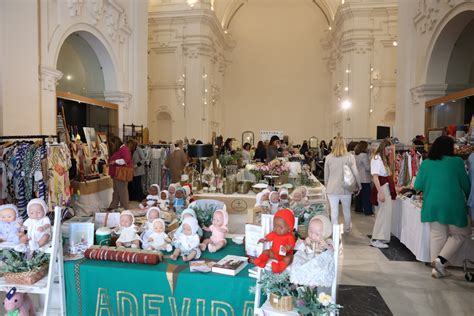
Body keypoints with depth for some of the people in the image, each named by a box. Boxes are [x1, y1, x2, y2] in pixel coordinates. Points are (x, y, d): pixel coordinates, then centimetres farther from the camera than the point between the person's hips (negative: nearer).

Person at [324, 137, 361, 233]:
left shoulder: (329, 157, -2)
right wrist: (359, 186, 10)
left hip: (332, 189, 0)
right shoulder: (349, 157, -6)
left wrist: (327, 186, 19)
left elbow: (326, 175, 6)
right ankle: (347, 228, 37)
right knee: (346, 210, 18)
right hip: (345, 188, 0)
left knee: (334, 211, 6)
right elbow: (355, 173, -2)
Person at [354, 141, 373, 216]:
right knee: (366, 195, -3)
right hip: (365, 179, -8)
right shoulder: (364, 155, -17)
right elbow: (368, 167, -14)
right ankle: (368, 211, 1)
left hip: (358, 178, 8)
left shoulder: (356, 155, 7)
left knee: (359, 193, 16)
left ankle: (358, 208, 24)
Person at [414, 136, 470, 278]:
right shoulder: (457, 162, -5)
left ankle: (437, 269, 16)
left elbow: (418, 186, 3)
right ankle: (441, 260, 0)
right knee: (459, 234, 15)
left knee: (437, 235, 12)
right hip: (452, 205, -3)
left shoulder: (426, 163, 2)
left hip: (432, 205, 3)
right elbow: (466, 184, 4)